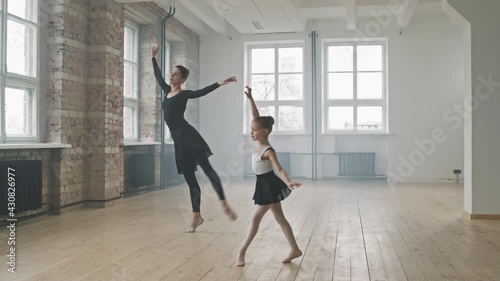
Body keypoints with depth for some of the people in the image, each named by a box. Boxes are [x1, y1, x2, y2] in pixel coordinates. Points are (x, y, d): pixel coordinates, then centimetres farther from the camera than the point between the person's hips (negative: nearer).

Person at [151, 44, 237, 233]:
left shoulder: (184, 94, 0)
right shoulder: (167, 90, 19)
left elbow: (202, 92, -14)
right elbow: (158, 76, 34)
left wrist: (219, 84, -27)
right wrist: (153, 58, 41)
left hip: (188, 135, -7)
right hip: (178, 139, 7)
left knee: (206, 167, -17)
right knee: (189, 178, 6)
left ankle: (224, 204, -23)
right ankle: (197, 216, 9)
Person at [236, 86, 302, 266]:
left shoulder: (268, 151, -21)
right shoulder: (259, 142, 0)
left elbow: (279, 169, -31)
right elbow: (256, 117, 1)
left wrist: (288, 182, -49)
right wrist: (250, 98, -3)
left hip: (269, 185, -9)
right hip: (264, 185, 9)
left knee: (256, 218, -2)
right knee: (279, 218, 11)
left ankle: (242, 252, 7)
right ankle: (295, 249, 17)